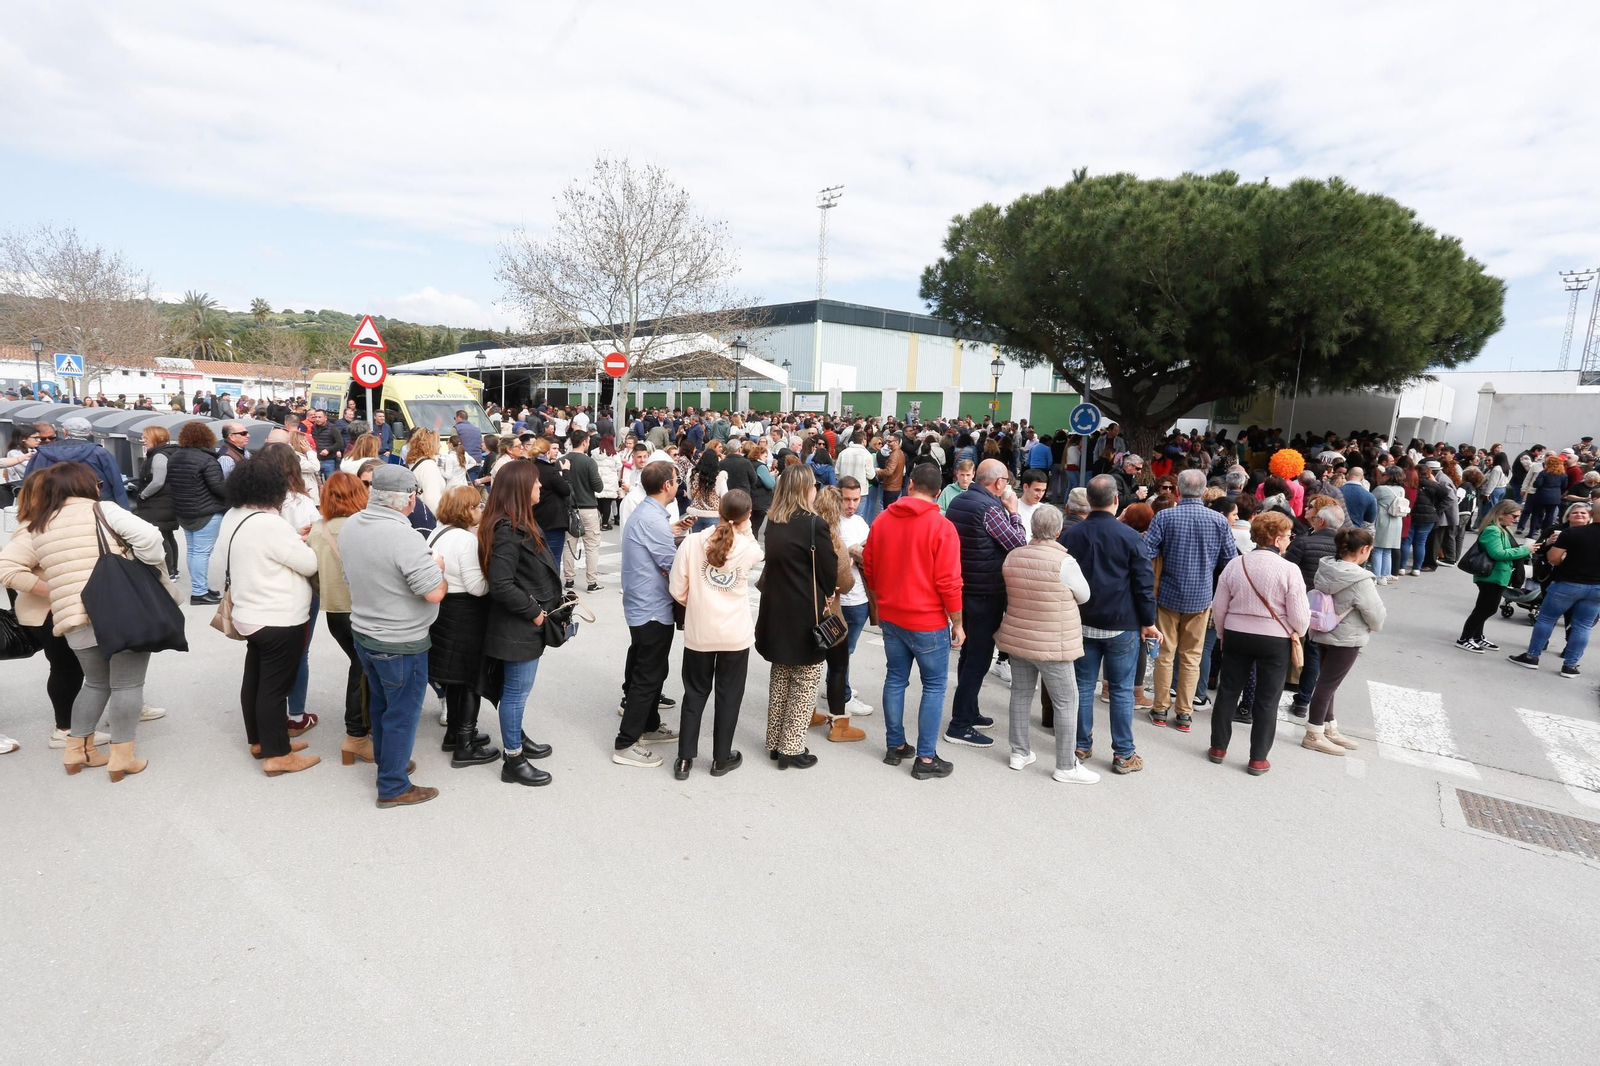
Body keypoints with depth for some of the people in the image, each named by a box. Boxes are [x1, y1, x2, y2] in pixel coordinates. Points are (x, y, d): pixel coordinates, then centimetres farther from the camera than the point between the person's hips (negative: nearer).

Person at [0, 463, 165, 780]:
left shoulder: (35, 529, 13)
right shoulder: (102, 510, 0)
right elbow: (147, 536, -14)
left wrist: (55, 594, 10)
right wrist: (152, 570, 0)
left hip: (77, 621, 5)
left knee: (96, 682, 24)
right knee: (127, 684, 4)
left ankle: (76, 750, 27)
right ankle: (122, 757, 6)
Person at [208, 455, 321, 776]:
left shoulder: (233, 517, 4)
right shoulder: (270, 524, -26)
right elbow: (310, 564, -18)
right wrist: (304, 542, 1)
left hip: (252, 615, 10)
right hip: (279, 620, -10)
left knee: (255, 679, 19)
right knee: (275, 685, -1)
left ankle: (260, 740, 34)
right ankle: (277, 756, 8)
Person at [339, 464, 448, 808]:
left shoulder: (350, 525, -2)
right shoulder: (403, 537, -29)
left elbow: (351, 577, 11)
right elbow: (435, 592, -26)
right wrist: (439, 569, -7)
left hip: (362, 633, 8)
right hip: (401, 643, -8)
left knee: (379, 703, 24)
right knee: (402, 713, 7)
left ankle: (386, 762, 42)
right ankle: (393, 787, 19)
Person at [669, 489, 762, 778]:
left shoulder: (692, 542, -11)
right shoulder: (751, 548, -10)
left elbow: (678, 591, -5)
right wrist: (746, 531, 5)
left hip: (698, 632, 1)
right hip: (736, 634, -1)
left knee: (695, 693, 16)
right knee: (729, 695, 14)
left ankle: (685, 759, 22)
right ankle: (721, 759, 26)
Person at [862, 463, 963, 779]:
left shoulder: (882, 520, 1)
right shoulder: (941, 527, -15)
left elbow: (869, 568, 9)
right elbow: (948, 582, -16)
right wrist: (957, 624, -5)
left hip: (890, 617, 5)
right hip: (928, 621, -5)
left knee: (895, 679, 16)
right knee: (934, 686, 6)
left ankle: (895, 747, 25)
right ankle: (926, 759, 9)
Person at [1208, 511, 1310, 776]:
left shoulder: (1235, 564, -3)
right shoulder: (1289, 569, -15)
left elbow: (1219, 607, 3)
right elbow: (1299, 615, -12)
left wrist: (1222, 635, 18)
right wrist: (1297, 633, 10)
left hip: (1236, 635, 3)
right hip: (1275, 641, -3)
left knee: (1228, 691, 14)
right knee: (1267, 700, 8)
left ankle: (1218, 747, 23)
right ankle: (1258, 759, 15)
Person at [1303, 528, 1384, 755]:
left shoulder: (1324, 569, -4)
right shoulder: (1360, 581, -24)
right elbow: (1376, 615, -14)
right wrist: (1373, 626, 6)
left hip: (1323, 633, 7)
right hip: (1346, 639, -7)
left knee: (1327, 683, 18)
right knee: (1327, 685, 2)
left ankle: (1329, 730, 33)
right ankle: (1314, 736, 12)